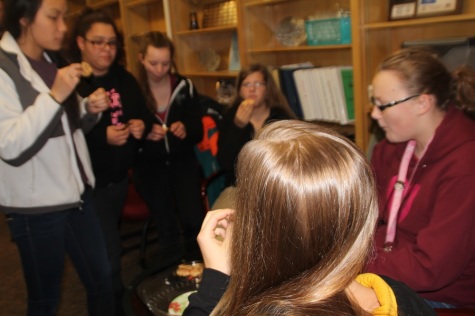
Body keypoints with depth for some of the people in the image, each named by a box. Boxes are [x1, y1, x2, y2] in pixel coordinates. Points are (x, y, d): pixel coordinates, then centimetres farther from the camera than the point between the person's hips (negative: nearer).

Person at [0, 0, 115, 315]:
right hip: (36, 207, -7)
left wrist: (89, 108, -1)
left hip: (76, 194, 7)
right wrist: (55, 95, -27)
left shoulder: (55, 62, 8)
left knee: (103, 280, 15)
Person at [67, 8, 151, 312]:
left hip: (120, 177, 7)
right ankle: (115, 303, 21)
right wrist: (102, 137, -28)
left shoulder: (125, 79, 5)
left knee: (110, 246, 23)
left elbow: (143, 116, 14)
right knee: (108, 253, -2)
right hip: (90, 182, -6)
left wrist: (141, 126, -8)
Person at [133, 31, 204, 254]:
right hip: (148, 164, -1)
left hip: (182, 159, 2)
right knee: (167, 227, -17)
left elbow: (198, 133, 4)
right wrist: (146, 134, -24)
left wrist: (185, 131, -19)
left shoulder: (184, 86, 0)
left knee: (194, 221, -17)